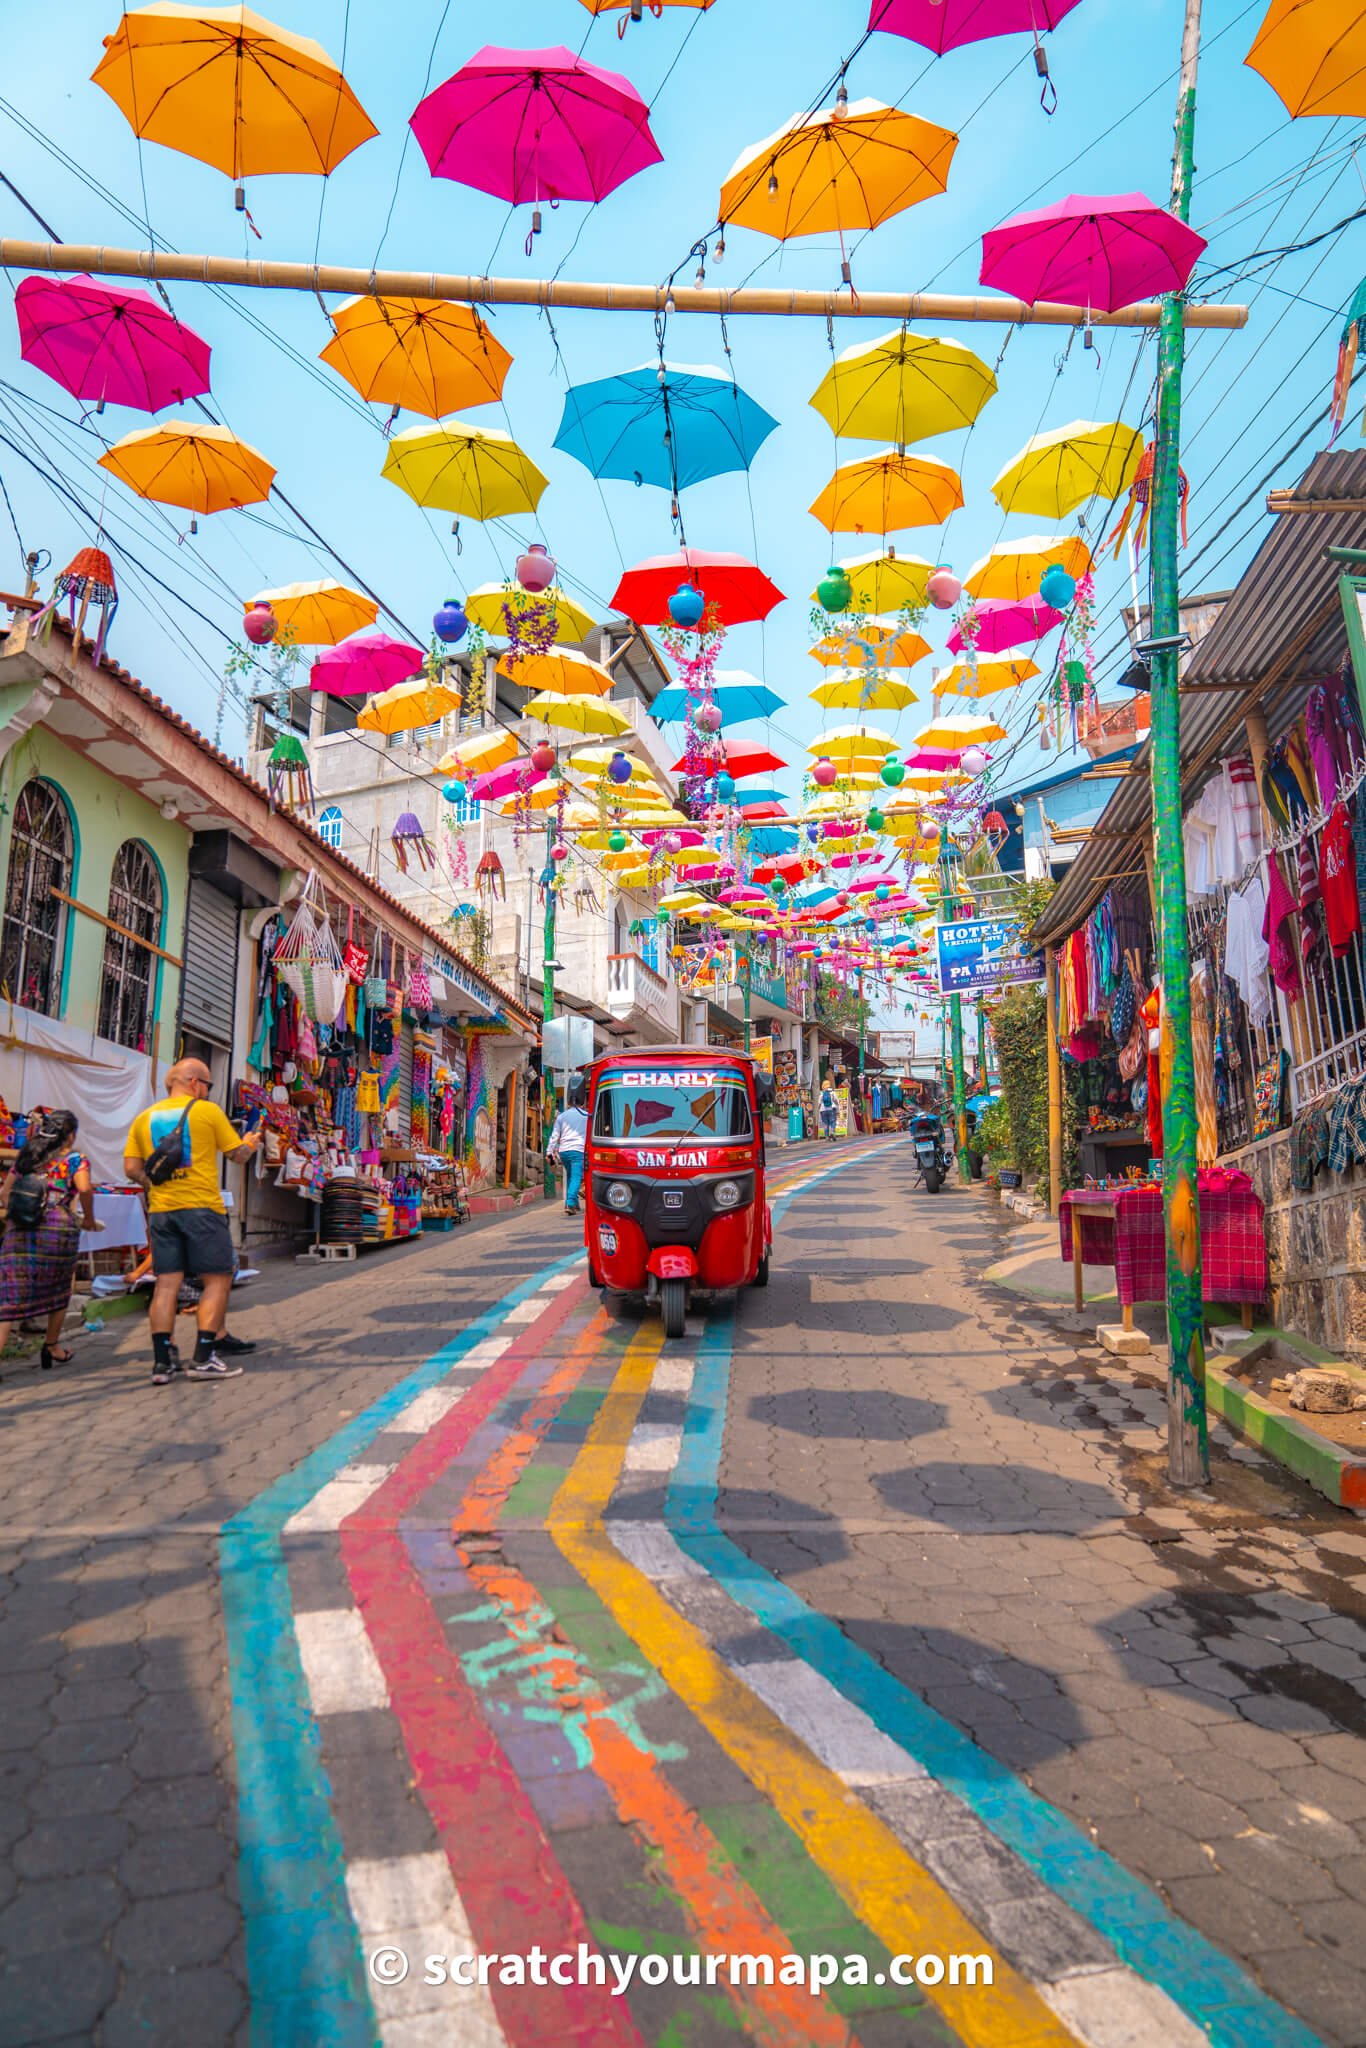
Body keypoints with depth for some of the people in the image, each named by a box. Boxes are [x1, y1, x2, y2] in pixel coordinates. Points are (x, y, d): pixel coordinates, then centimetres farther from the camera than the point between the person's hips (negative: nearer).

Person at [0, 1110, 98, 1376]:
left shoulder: (26, 1156, 20)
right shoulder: (76, 1159, 5)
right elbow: (84, 1188, -13)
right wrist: (89, 1220, 0)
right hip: (58, 1229, -3)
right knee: (58, 1290, 20)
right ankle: (52, 1347, 29)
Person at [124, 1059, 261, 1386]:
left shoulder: (144, 1118, 12)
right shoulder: (207, 1111, -2)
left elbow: (132, 1168, 7)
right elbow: (237, 1153, 3)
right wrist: (252, 1142, 24)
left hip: (161, 1209, 5)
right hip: (202, 1207, -5)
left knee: (166, 1283, 7)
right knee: (218, 1279, 3)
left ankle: (162, 1361, 6)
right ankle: (204, 1357, -2)